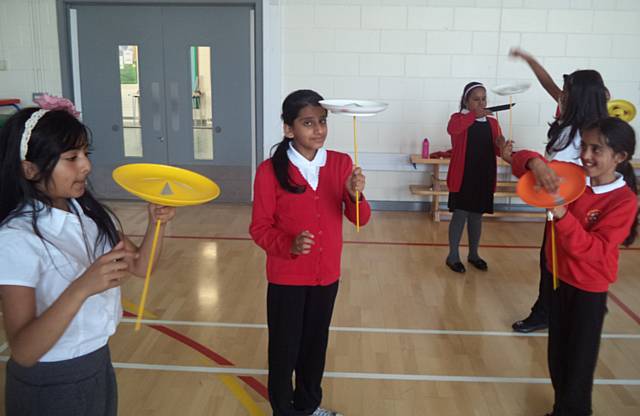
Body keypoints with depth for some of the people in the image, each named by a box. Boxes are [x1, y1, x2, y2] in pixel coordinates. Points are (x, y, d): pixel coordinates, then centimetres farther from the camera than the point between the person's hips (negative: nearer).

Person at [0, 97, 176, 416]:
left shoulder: (90, 214, -3)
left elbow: (139, 266, 6)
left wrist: (156, 224, -13)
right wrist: (82, 288, -39)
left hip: (98, 365, 6)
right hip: (49, 386, -6)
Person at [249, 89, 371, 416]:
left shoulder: (341, 164, -4)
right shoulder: (270, 170, -14)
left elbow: (360, 220, -7)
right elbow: (259, 228, -10)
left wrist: (355, 196, -28)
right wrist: (289, 246, -28)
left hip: (327, 275, 4)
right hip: (286, 278, -3)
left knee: (315, 344, 20)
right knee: (284, 348, 11)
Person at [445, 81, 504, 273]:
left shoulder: (492, 122, 8)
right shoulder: (459, 118, -6)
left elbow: (496, 151, 8)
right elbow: (452, 129, -30)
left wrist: (500, 145, -15)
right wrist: (474, 114, -38)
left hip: (484, 177, 5)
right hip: (462, 176, -4)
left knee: (476, 215, 14)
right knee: (460, 215, 0)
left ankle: (473, 254, 28)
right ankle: (453, 256, 12)